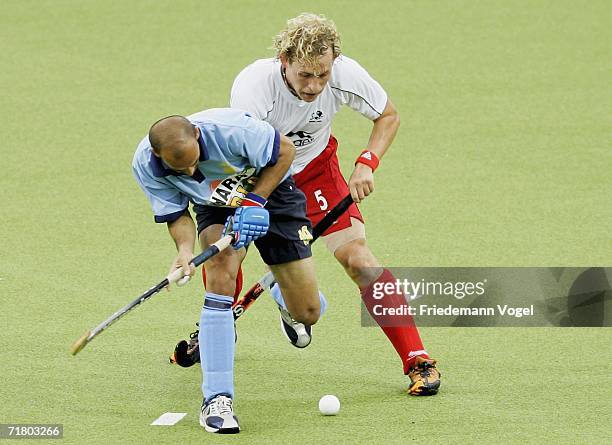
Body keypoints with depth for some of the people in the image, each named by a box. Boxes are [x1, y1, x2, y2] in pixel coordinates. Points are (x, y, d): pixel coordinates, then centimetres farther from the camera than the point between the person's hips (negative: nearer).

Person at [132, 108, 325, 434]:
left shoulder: (232, 129, -38)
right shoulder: (145, 166, -27)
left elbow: (285, 151, -20)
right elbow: (176, 214, -13)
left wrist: (254, 202, -26)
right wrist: (185, 247, -34)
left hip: (271, 190, -1)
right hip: (216, 208, 1)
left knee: (307, 315, -2)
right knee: (221, 275, -31)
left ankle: (279, 290, 41)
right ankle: (217, 399, -25)